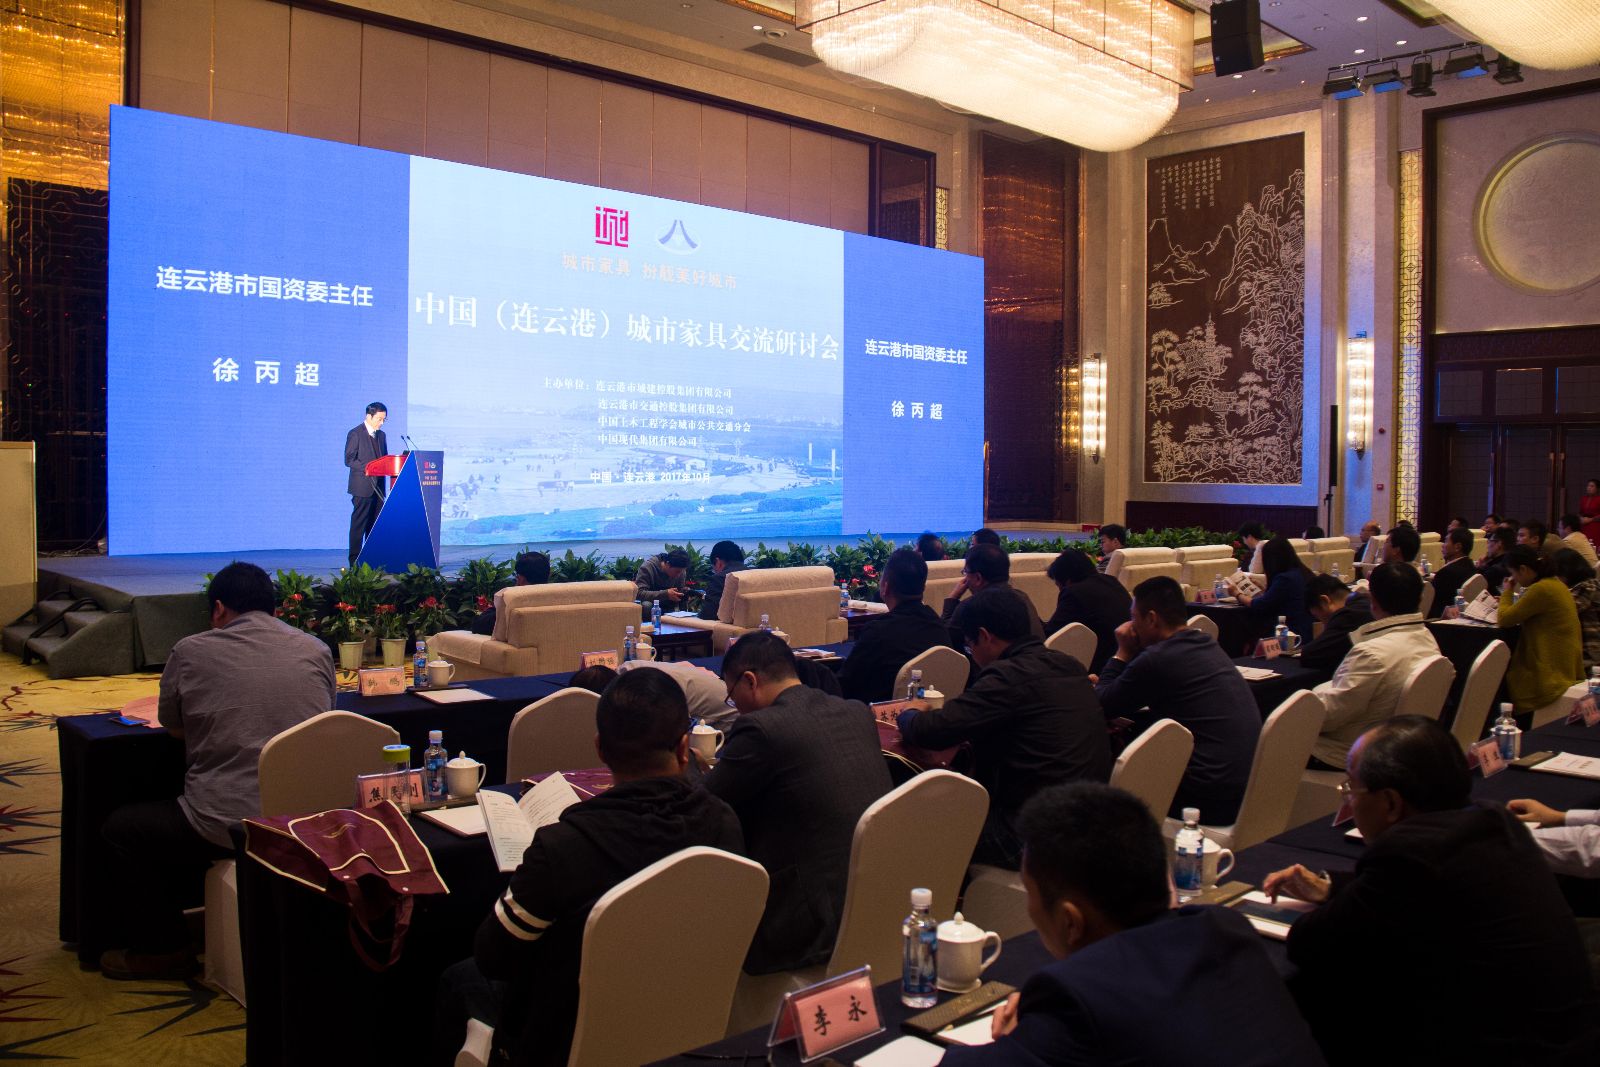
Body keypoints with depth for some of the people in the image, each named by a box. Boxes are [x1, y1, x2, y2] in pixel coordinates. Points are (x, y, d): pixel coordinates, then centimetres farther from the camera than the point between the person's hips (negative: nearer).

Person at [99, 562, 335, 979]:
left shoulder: (191, 652, -4)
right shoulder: (317, 651, 4)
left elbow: (172, 727, 10)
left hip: (226, 826, -5)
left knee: (120, 828, 22)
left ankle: (161, 948, 25)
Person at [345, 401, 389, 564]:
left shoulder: (381, 435, 17)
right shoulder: (355, 434, -4)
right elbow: (349, 460, -10)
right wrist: (367, 468, -21)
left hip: (378, 486, 7)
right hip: (362, 486, -7)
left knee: (375, 524, 7)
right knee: (359, 523, -5)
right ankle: (355, 560, -3)